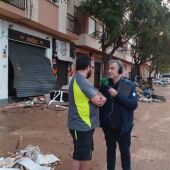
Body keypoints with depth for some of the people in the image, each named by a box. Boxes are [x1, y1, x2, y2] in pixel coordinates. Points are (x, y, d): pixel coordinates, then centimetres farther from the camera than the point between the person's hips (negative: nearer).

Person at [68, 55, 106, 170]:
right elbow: (98, 101, -21)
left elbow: (94, 93, 13)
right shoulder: (82, 81, -23)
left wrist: (102, 98, -8)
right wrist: (101, 98, 2)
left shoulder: (77, 79, 11)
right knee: (79, 156, 4)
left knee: (85, 154, 22)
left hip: (83, 124, 10)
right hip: (82, 126, -10)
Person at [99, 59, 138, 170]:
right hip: (108, 125, 3)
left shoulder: (129, 85, -10)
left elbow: (134, 104, -18)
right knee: (110, 149, 20)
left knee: (125, 150, 16)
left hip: (123, 126, -2)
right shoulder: (105, 84, -3)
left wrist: (117, 95, -27)